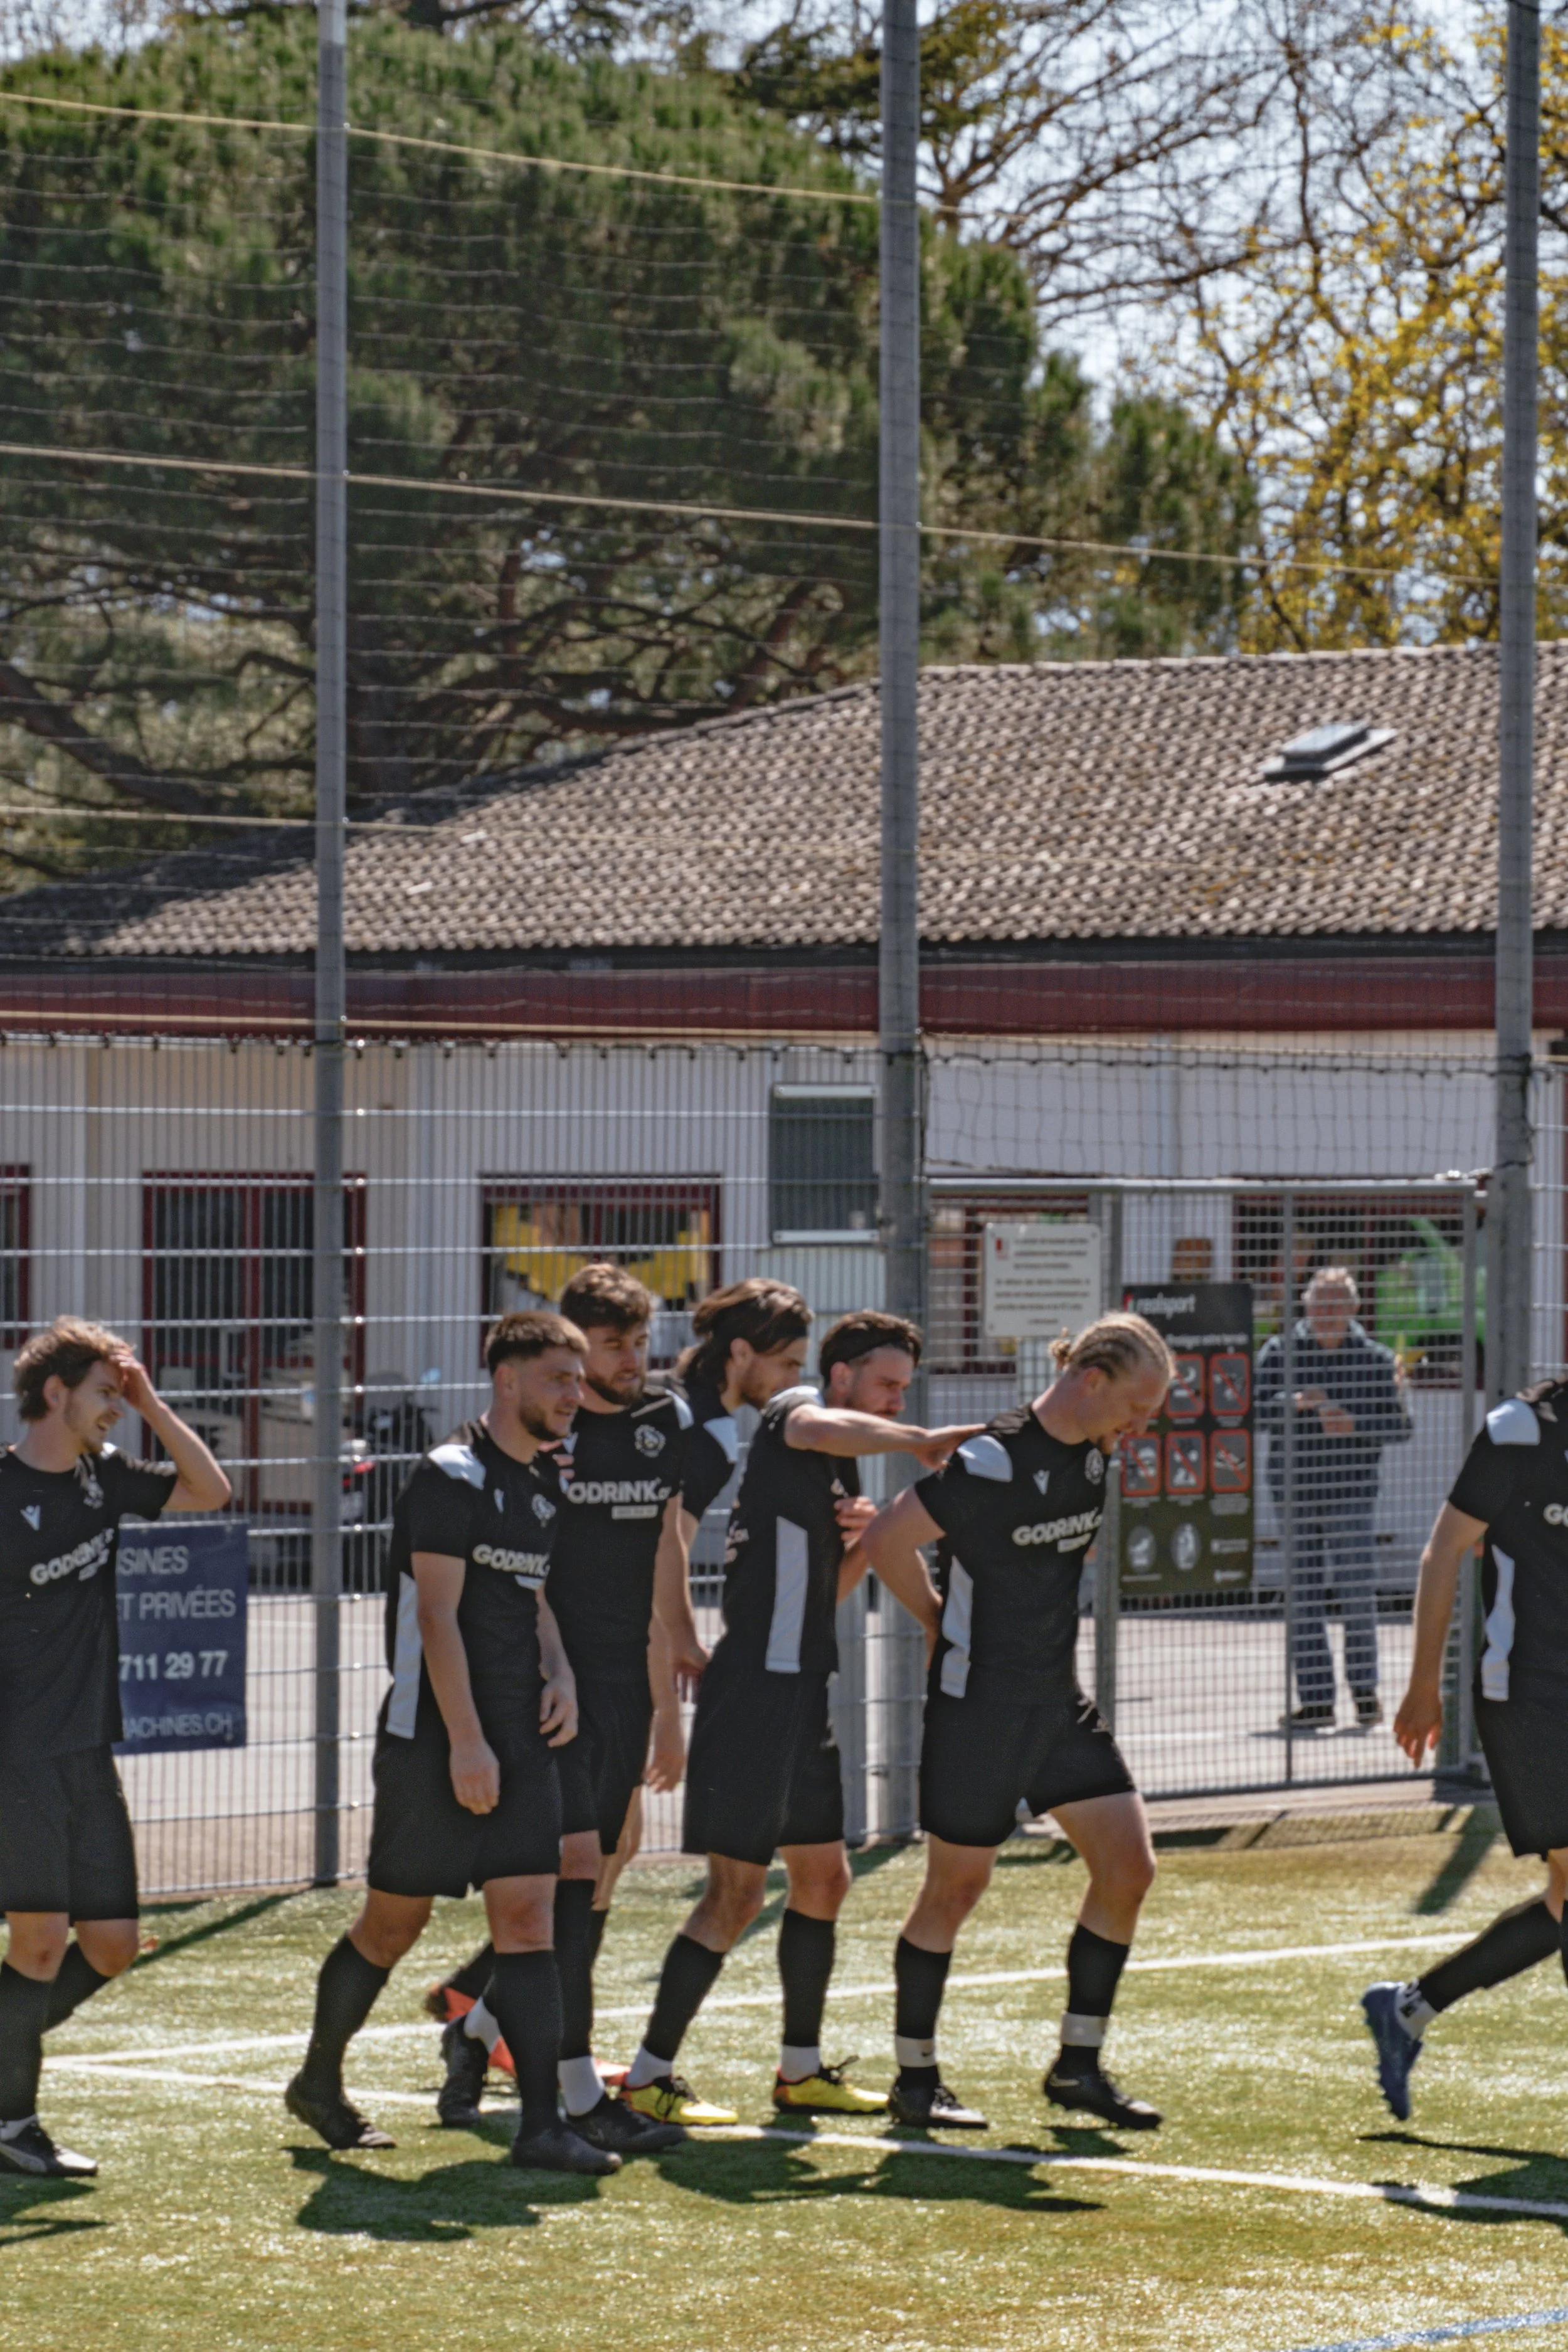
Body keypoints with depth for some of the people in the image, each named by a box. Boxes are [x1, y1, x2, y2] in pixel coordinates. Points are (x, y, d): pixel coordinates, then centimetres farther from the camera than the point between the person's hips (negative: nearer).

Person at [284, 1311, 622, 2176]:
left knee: (529, 1917, -3)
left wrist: (559, 1675, 10)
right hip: (432, 1738, -7)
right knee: (393, 1921, 4)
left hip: (519, 1739, 7)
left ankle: (541, 2123, -8)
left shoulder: (542, 1484, 14)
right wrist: (464, 1741, -20)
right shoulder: (452, 1477, -12)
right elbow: (437, 1613, -16)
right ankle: (319, 2082, 25)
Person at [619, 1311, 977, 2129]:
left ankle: (801, 2070, 25)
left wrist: (865, 1541, 7)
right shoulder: (794, 1413, -7)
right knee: (737, 1891, -8)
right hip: (755, 1687, -10)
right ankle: (649, 2076, -3)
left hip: (801, 1694, 10)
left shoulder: (840, 1470, 20)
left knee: (823, 1879, 15)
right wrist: (918, 1442, -30)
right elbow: (824, 1429, -34)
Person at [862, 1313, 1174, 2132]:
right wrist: (944, 1624, -3)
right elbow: (886, 1539, -16)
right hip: (978, 1703, -8)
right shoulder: (995, 1462, -20)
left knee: (1128, 1864, 0)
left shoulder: (1092, 1454, 5)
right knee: (957, 1885, 1)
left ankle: (1078, 2065, 10)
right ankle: (914, 2079, 15)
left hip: (1057, 1697, 8)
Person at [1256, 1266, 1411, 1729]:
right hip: (1294, 1490, 1)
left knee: (1357, 1588, -6)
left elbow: (1399, 1426, 4)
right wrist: (1293, 1404, -22)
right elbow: (1254, 1411, -4)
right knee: (1302, 1592, 2)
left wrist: (1355, 1424, -14)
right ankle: (1315, 1697, 7)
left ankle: (1364, 1688, 9)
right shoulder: (1279, 1353, 5)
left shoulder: (1374, 1359, 4)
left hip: (1351, 1489, -1)